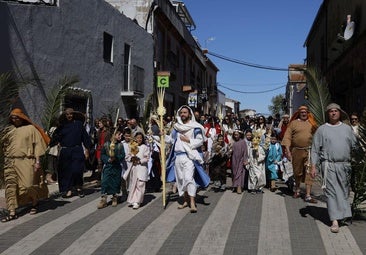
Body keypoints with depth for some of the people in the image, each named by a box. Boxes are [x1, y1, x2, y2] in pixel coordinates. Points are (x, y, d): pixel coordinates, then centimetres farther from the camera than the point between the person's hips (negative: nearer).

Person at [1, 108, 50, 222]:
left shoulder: (30, 129, 3)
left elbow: (37, 144, -1)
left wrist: (37, 160, -8)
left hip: (25, 161, -4)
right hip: (10, 162, 4)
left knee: (28, 186, -4)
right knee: (10, 186, -4)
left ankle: (35, 203, 24)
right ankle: (12, 212, -3)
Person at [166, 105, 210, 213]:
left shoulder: (195, 127, -2)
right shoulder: (176, 127, 14)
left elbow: (200, 141, -7)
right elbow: (172, 139, 16)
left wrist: (188, 140, -14)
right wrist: (164, 135, 1)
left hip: (189, 156, -6)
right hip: (178, 156, 6)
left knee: (189, 178, -16)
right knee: (181, 178, 9)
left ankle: (192, 202, -14)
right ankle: (186, 200, 20)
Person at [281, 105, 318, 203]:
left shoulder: (312, 123, 9)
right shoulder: (293, 123, 5)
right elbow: (287, 137, 0)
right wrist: (288, 151, -9)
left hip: (309, 151, 0)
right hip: (297, 151, 0)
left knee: (309, 173, -5)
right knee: (297, 172, 12)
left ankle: (308, 196, -4)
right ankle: (297, 190, 34)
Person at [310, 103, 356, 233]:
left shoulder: (347, 128, 13)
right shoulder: (322, 129, 6)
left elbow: (355, 147, 13)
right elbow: (315, 149, 5)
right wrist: (313, 166, -3)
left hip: (345, 165, 3)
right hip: (329, 165, -3)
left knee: (344, 191, 8)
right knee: (332, 192, -7)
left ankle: (343, 214, 23)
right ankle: (335, 221, -8)